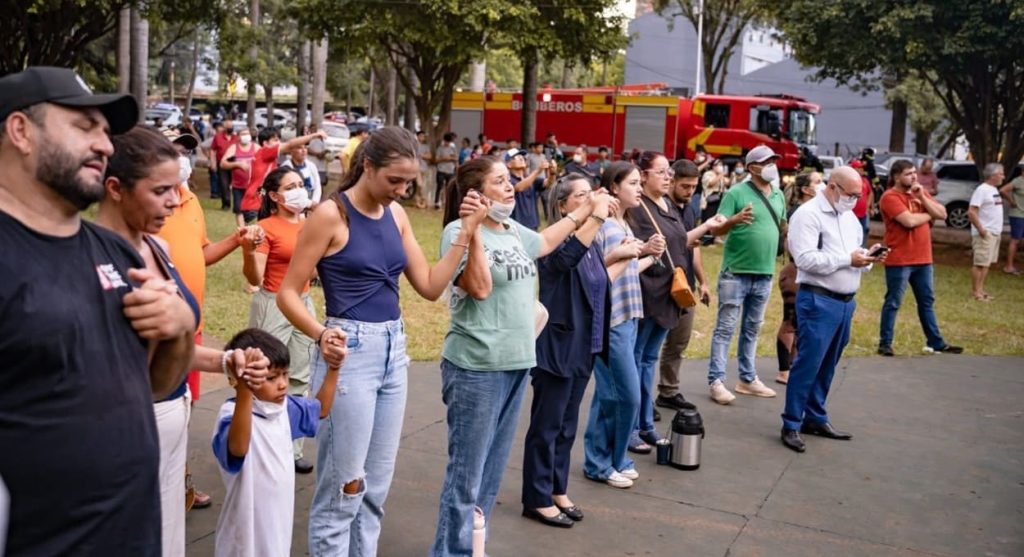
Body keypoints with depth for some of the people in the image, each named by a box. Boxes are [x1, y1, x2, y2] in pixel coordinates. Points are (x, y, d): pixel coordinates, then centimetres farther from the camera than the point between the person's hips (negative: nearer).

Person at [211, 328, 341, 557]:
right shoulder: (233, 413, -25)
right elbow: (237, 449, -47)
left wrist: (333, 368, 8)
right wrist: (244, 392, -59)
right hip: (247, 529, -7)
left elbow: (321, 409, 19)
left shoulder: (284, 407, 1)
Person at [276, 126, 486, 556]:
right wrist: (320, 334, -27)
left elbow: (430, 286, 6)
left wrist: (466, 232, -1)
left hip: (394, 349, 7)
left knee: (376, 488, 15)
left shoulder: (396, 214, 8)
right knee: (341, 488, 2)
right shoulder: (331, 214, -11)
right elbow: (287, 293, -10)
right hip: (350, 352, -7)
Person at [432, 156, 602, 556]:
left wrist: (585, 210, 37)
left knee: (491, 472, 17)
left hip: (516, 363, 8)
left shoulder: (513, 231, 11)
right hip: (476, 367, -8)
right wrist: (473, 230, -27)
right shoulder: (460, 231, -12)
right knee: (467, 475, -2)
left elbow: (545, 242, 33)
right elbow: (480, 287, -23)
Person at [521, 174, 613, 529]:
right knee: (546, 425, 2)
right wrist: (598, 217, -42)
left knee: (567, 425, 18)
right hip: (556, 345, -8)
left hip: (583, 347, 8)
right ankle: (538, 499, 14)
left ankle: (557, 489, 30)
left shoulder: (591, 242, 10)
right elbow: (566, 257, -40)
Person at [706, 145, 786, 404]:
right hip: (736, 272, -6)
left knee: (752, 329, 15)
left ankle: (747, 379, 24)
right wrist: (735, 219, -32)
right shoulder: (737, 192, -10)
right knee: (725, 328, -2)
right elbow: (717, 229, -14)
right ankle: (716, 381, 2)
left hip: (764, 273, 6)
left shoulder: (778, 195, 9)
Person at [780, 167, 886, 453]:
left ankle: (816, 418, 25)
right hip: (818, 300, -8)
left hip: (846, 301, 8)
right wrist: (847, 259, -18)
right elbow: (806, 258, -20)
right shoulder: (808, 214, -10)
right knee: (808, 364, -6)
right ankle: (791, 425, 1)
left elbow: (856, 255, 21)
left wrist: (868, 258, -1)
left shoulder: (850, 217, 16)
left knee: (827, 365, 14)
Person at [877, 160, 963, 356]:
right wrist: (928, 215, -4)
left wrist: (922, 198, -7)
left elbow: (942, 214, 7)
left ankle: (936, 343, 22)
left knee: (927, 301, 14)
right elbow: (909, 221, -24)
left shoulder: (920, 192, 13)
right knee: (893, 303, -1)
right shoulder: (890, 197, -12)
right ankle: (885, 344, 7)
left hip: (923, 259, 8)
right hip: (899, 260, -8)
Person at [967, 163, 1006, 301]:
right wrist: (980, 229, -21)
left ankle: (980, 289, 19)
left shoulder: (994, 189, 14)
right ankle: (976, 291, -2)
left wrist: (998, 229, 13)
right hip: (985, 233, -9)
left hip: (995, 233, 10)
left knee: (987, 263, 13)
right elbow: (971, 212, -21)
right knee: (981, 263, -7)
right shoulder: (982, 190, -15)